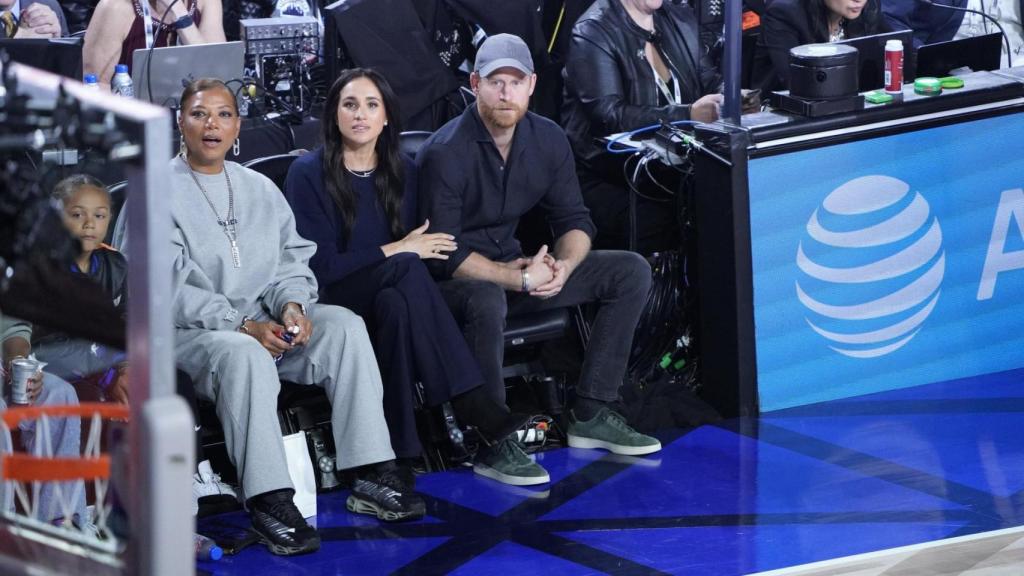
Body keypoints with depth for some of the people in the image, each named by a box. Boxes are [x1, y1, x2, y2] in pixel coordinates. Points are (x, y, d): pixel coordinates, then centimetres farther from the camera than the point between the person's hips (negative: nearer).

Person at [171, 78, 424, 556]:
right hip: (189, 333, -6)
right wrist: (243, 326, -21)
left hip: (264, 322, 6)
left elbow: (292, 261, 15)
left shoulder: (260, 189, 18)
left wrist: (292, 304, -10)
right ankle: (267, 499, -37)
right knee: (244, 353, -38)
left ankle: (370, 476, -20)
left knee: (344, 325, -19)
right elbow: (171, 288, -12)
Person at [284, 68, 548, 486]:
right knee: (406, 269, -35)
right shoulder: (309, 174, -2)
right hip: (329, 306, -4)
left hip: (388, 298, 4)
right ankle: (481, 417, -41)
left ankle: (399, 452, -43)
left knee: (397, 303, -36)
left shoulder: (402, 173, 13)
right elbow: (319, 266, -9)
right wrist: (394, 252, -11)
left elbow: (420, 245, 13)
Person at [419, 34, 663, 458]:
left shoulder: (548, 140, 0)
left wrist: (563, 266, -17)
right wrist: (520, 279, -27)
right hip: (452, 281, -7)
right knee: (486, 301, -43)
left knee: (631, 272, -2)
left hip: (514, 266, 8)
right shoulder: (445, 153, -20)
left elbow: (574, 221, 6)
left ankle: (590, 416, -3)